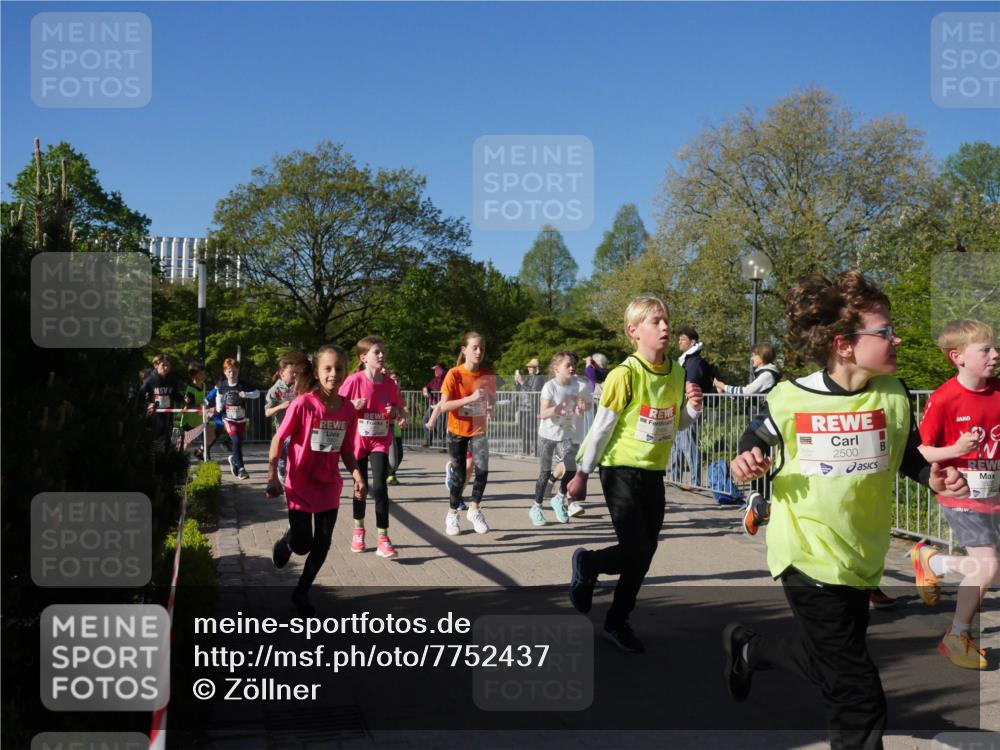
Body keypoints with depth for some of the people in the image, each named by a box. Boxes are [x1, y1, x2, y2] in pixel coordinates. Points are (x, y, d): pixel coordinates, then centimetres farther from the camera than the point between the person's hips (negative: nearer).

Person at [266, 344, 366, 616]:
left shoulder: (348, 409, -5)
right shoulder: (303, 403, -18)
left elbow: (346, 450, 5)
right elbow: (278, 440, -10)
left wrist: (357, 476, -9)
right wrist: (272, 478, -13)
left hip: (330, 486, 4)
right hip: (300, 484, -4)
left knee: (322, 544, 5)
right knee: (302, 544, 1)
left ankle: (302, 592, 25)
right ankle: (285, 541, 38)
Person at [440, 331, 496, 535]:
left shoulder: (488, 375, -4)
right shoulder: (454, 374, -14)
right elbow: (444, 406, -19)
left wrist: (490, 407, -9)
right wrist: (470, 398, -29)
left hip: (479, 430, 2)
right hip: (457, 431, -2)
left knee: (483, 470, -16)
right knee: (459, 475, 5)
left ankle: (474, 508, 6)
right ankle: (452, 514, 27)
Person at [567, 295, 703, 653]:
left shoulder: (677, 374, 1)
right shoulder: (624, 375, -17)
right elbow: (602, 427, -11)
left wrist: (692, 408, -7)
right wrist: (582, 474, -5)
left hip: (654, 474, 6)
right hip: (621, 471, -6)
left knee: (644, 554, 10)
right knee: (636, 554, -8)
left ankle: (617, 623, 26)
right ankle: (587, 561, 22)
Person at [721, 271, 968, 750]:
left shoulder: (893, 395, -4)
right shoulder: (789, 399, -14)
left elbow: (907, 453, 11)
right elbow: (757, 440, 3)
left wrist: (933, 476, -10)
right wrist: (746, 464, -19)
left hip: (862, 555, 6)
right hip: (809, 554, -5)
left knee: (829, 661, 23)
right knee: (857, 694, -3)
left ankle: (748, 648, 50)